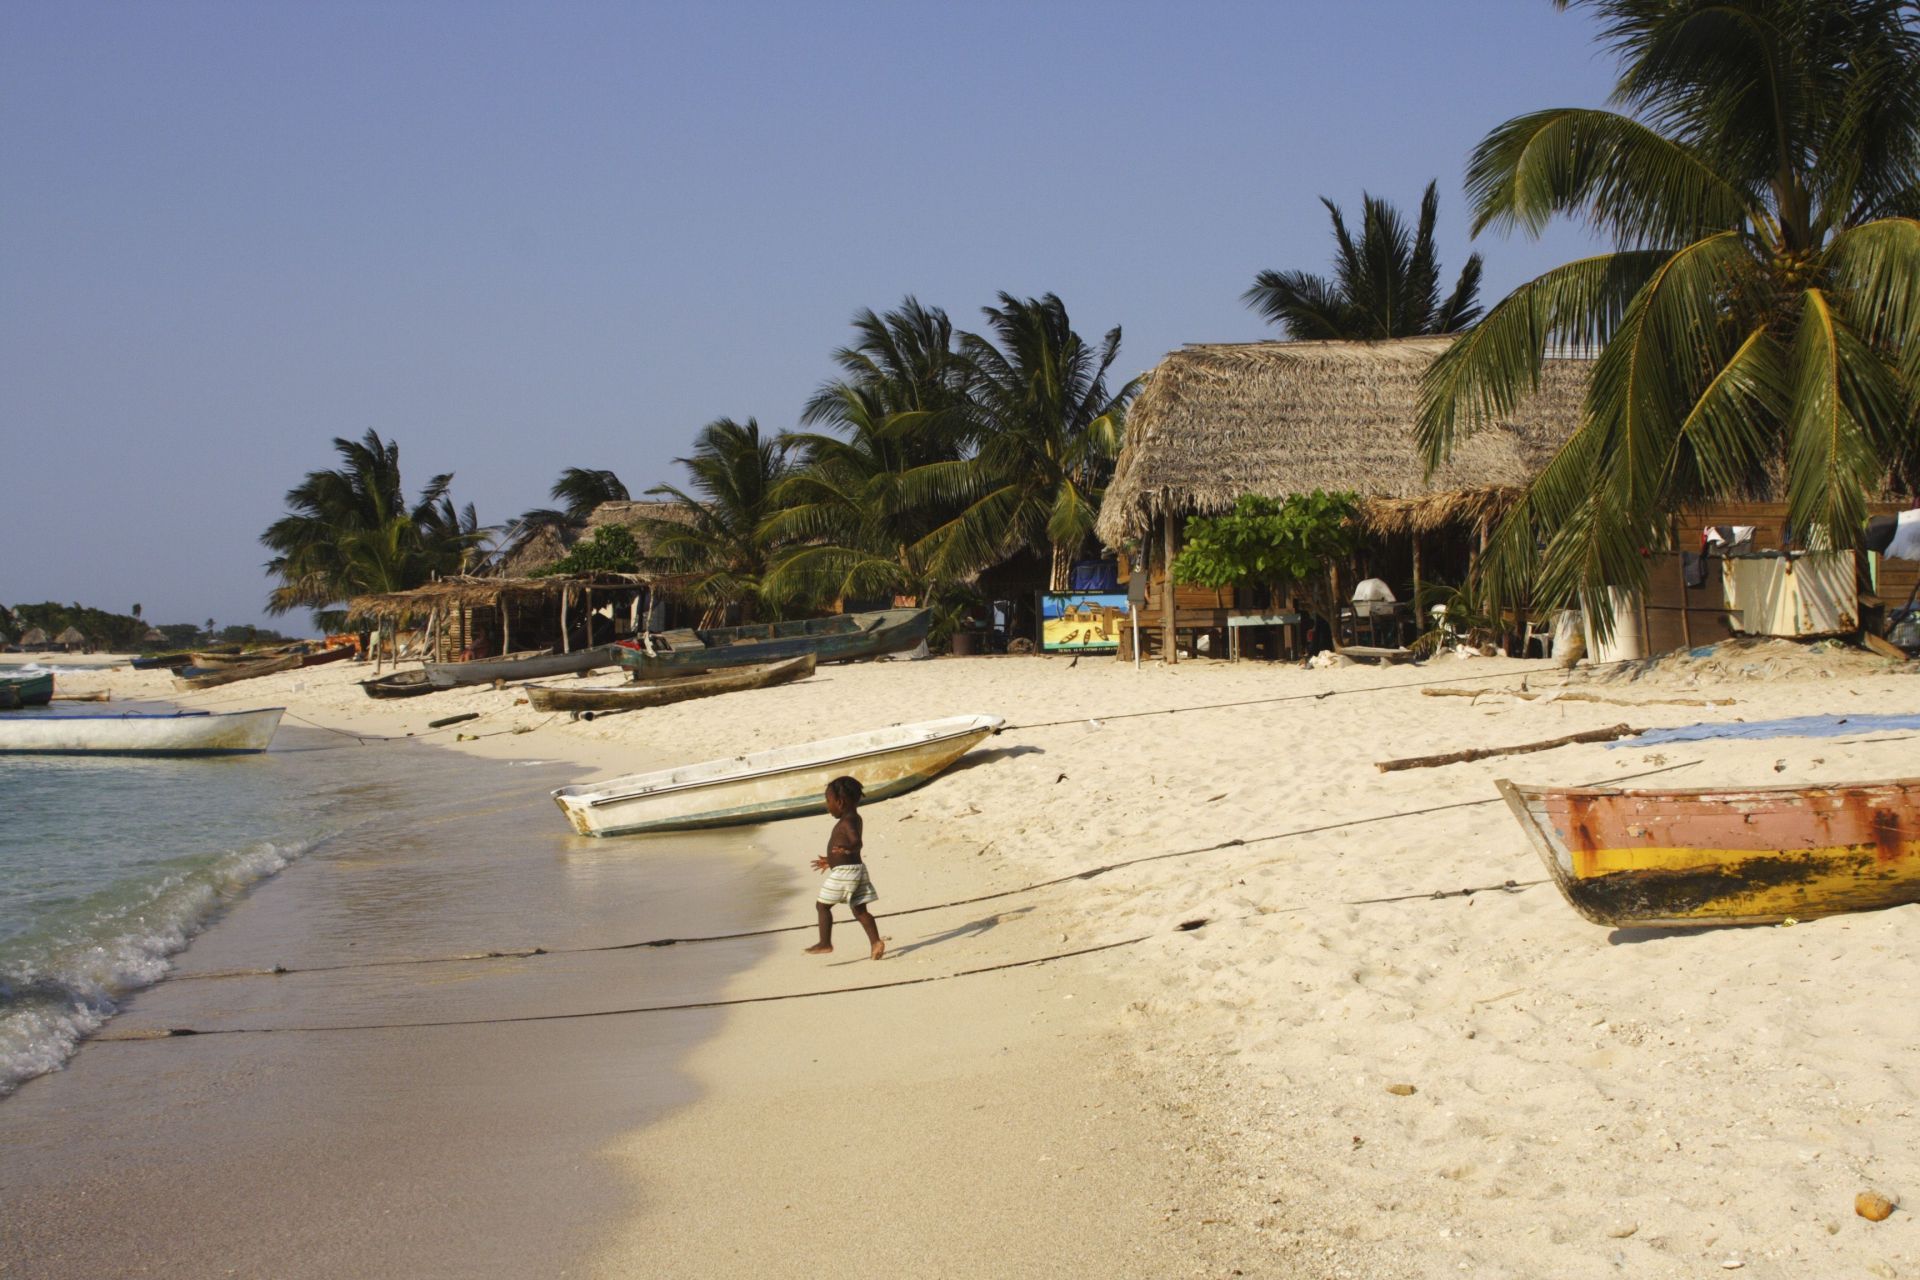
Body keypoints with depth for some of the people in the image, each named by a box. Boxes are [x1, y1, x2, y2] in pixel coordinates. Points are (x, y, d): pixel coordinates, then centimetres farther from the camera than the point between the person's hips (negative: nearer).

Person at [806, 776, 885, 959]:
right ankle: (875, 941, -5)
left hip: (844, 872, -9)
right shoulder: (854, 819, 14)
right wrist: (831, 860, 38)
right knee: (859, 909, 8)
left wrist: (846, 848, -57)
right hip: (857, 868, 9)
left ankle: (825, 943, 7)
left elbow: (857, 841, -36)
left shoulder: (847, 822, -16)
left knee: (822, 905, 4)